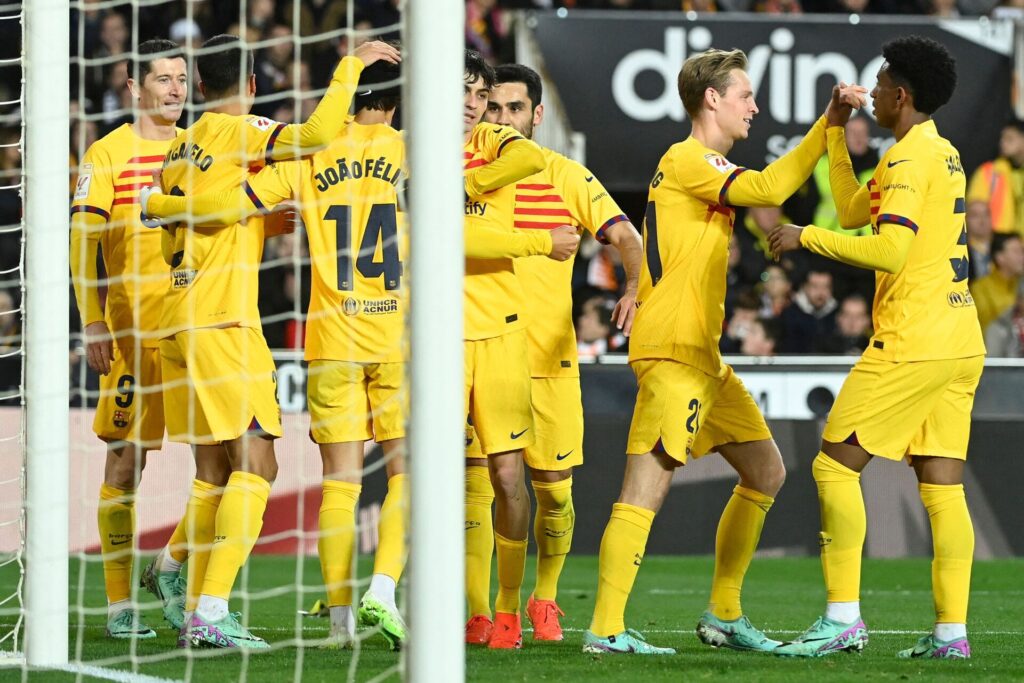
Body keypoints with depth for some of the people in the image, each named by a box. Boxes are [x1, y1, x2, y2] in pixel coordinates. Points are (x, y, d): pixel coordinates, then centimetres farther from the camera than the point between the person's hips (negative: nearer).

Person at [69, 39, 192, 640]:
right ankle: (120, 605, 4)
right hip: (134, 331, -4)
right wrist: (93, 323, -12)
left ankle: (173, 563, 12)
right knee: (127, 460, -1)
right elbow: (82, 241, -4)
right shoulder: (108, 155, 1)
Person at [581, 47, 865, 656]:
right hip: (672, 351, -11)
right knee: (649, 484, -15)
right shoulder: (685, 159, -10)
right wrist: (829, 124, -16)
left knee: (766, 472, 16)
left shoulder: (712, 169, 22)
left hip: (703, 355, 11)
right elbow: (769, 189, -21)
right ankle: (606, 629, -17)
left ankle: (724, 616, 21)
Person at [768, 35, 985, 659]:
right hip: (960, 344, 9)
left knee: (836, 465, -4)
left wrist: (807, 237, -14)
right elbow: (854, 210, 27)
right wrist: (835, 131, 25)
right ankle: (952, 630, 1)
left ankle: (844, 617, -8)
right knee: (942, 484, 6)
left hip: (912, 344, -9)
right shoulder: (944, 154, 17)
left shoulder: (911, 158, -12)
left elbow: (889, 251, -22)